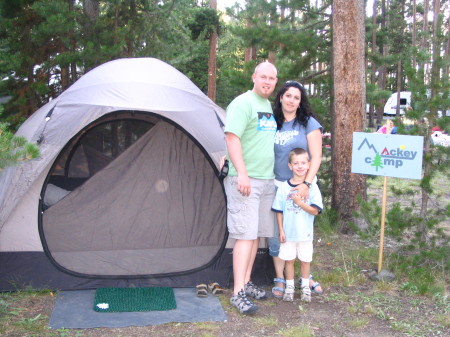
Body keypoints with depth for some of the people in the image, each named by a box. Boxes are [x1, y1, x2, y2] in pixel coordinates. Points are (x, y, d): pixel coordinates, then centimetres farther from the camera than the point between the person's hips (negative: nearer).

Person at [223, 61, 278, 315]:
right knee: (246, 235, -10)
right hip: (246, 181, -8)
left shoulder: (271, 107, 17)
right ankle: (238, 293, -6)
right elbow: (232, 138, -17)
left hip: (267, 180, 9)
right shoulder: (243, 103, -9)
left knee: (258, 234, 11)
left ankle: (246, 283, 22)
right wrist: (242, 173, -24)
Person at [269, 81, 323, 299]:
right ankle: (280, 280, 15)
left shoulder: (309, 123, -3)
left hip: (301, 186, -2)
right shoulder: (273, 124, 5)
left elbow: (316, 157, -6)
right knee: (277, 234, 2)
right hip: (277, 186, 2)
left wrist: (306, 183, -17)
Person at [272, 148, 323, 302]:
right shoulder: (284, 187, -2)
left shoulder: (312, 187, -5)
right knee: (289, 259, 9)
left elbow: (315, 211, -10)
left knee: (305, 260, 9)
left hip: (305, 233, -1)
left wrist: (300, 202, -21)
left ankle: (305, 288, 26)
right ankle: (289, 287, 23)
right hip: (288, 232, 1)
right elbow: (279, 211, 2)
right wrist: (281, 230, -2)